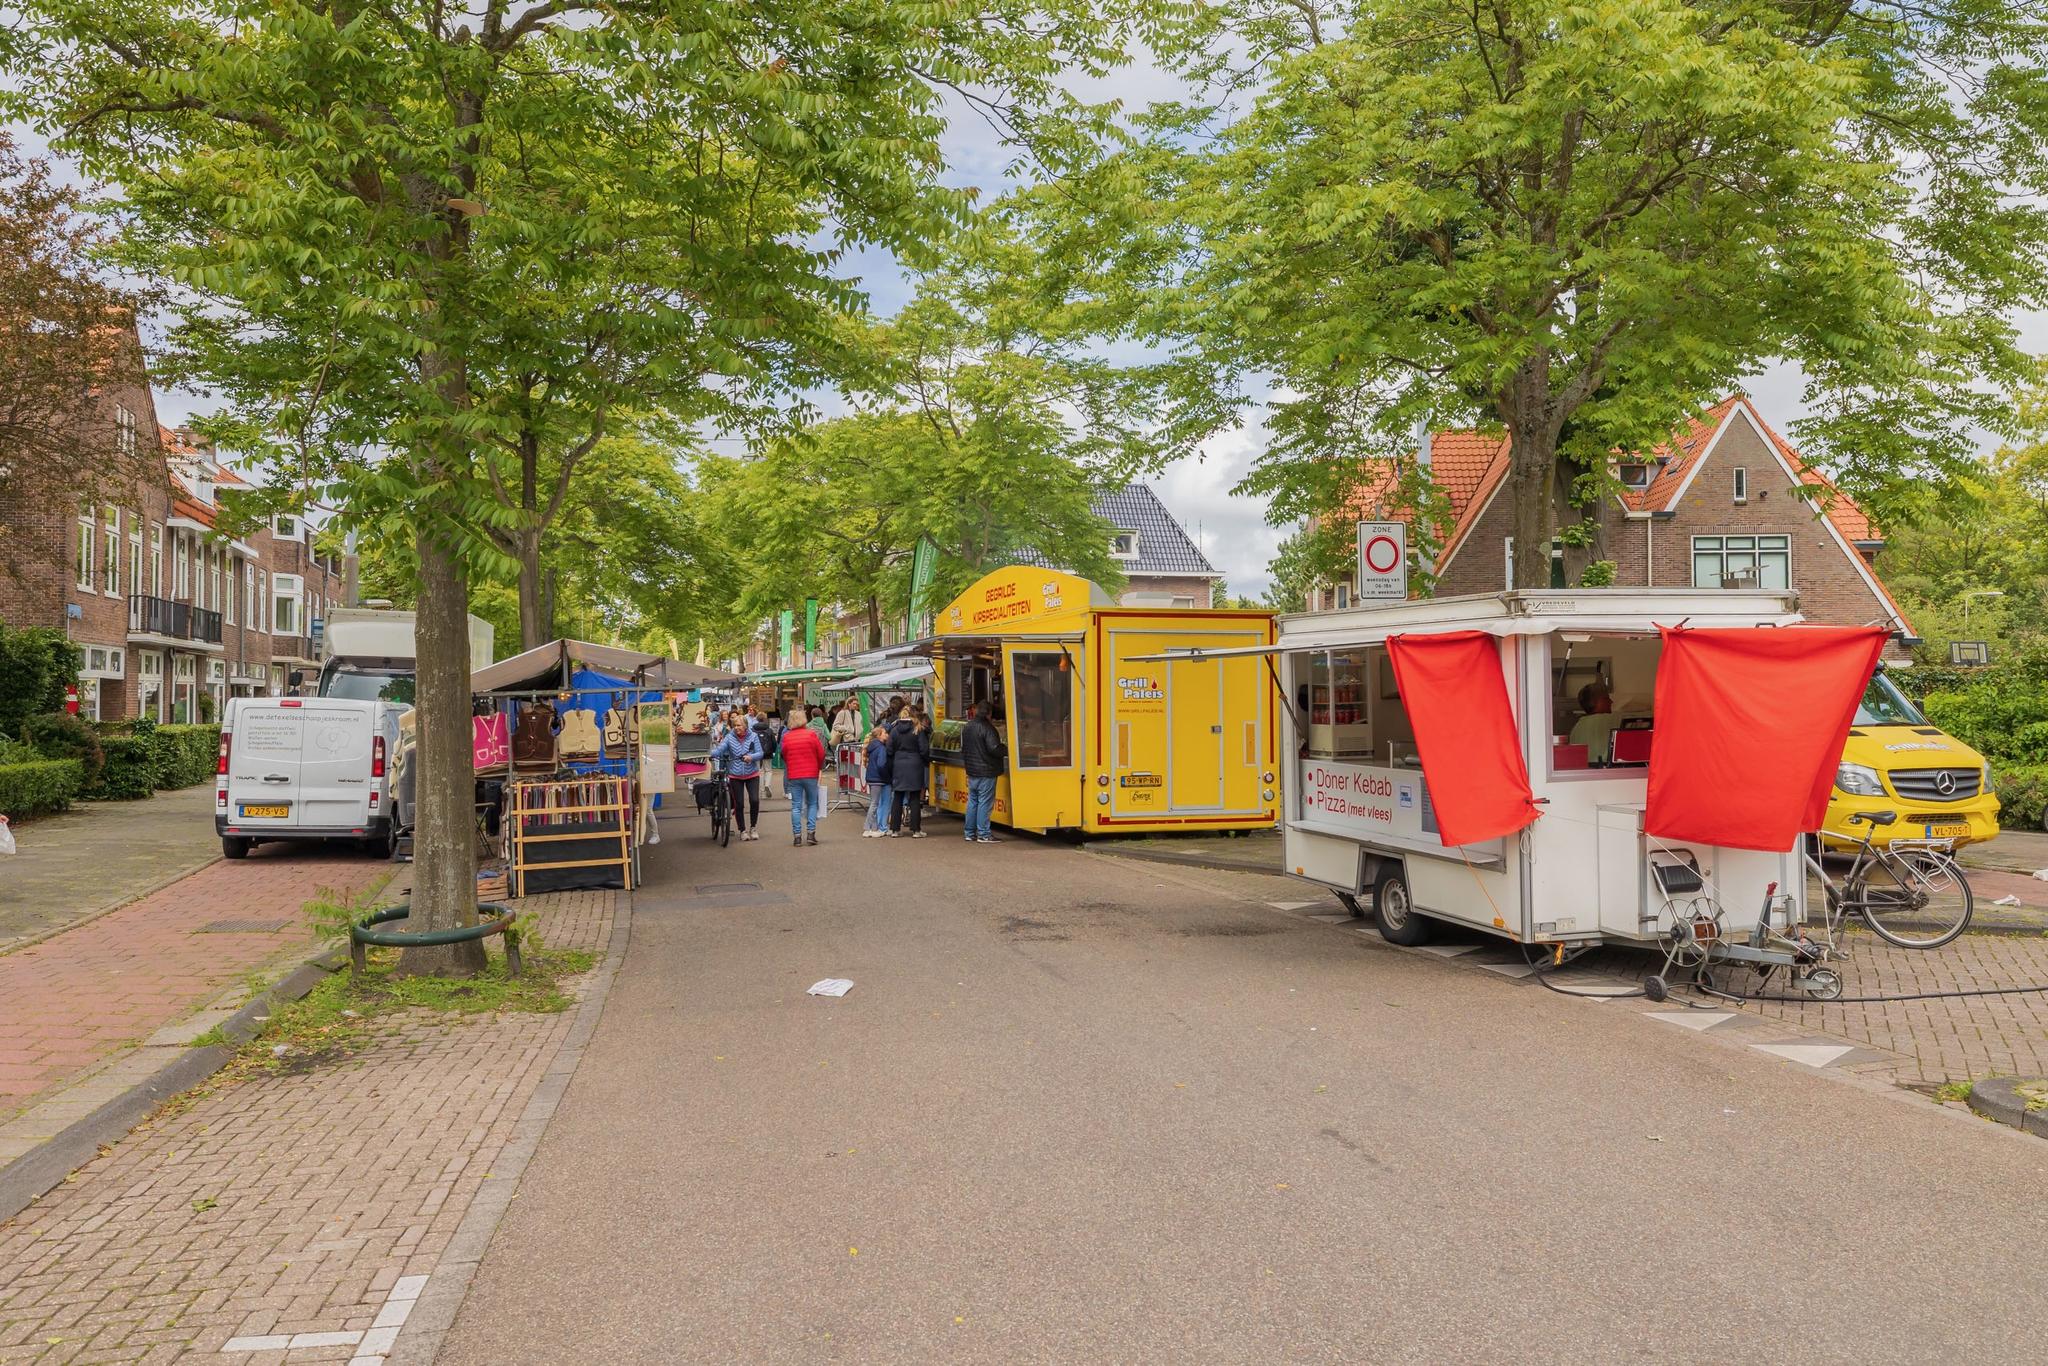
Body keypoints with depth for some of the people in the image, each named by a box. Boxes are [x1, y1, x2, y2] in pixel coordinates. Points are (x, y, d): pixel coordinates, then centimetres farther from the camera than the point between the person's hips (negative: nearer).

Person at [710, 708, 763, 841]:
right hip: (735, 776, 0)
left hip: (752, 774, 0)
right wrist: (710, 753, -34)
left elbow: (760, 753, -5)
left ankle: (753, 827, 11)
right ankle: (742, 830, 18)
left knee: (754, 800, -10)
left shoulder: (753, 736, -3)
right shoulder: (729, 737, -4)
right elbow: (719, 750, -14)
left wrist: (751, 757, -25)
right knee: (739, 804, 2)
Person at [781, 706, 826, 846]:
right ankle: (810, 833, 1)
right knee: (812, 804, 10)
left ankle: (797, 835, 3)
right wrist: (819, 768, 16)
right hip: (811, 774, -1)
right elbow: (821, 753, -1)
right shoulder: (811, 734, -7)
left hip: (793, 775, 1)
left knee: (796, 806, 6)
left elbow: (784, 756, 7)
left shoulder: (786, 737, -2)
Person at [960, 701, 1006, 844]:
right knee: (985, 803, -4)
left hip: (971, 772, 8)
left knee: (972, 802, 13)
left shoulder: (966, 728, 10)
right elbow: (994, 749, -21)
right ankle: (983, 834, -3)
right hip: (986, 771, -8)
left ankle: (970, 833, 16)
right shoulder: (986, 728, -16)